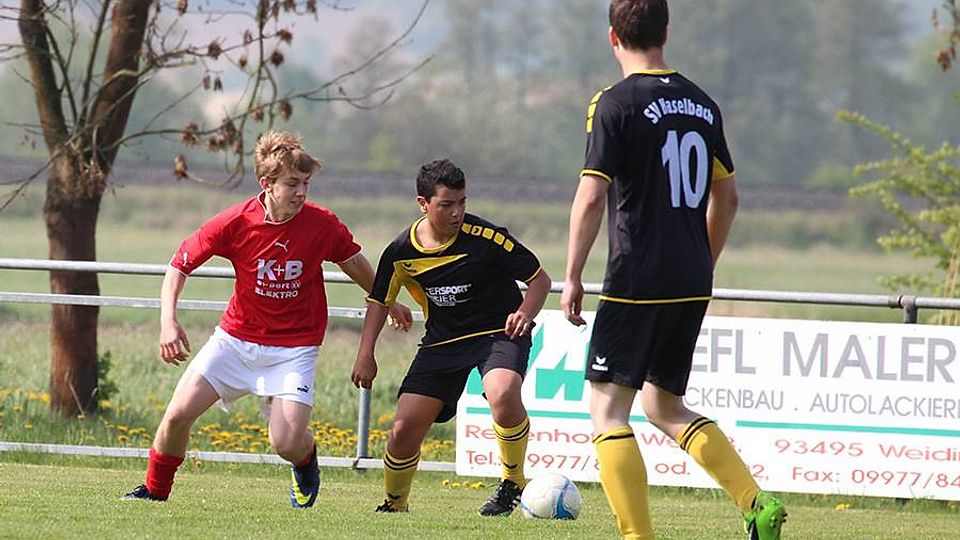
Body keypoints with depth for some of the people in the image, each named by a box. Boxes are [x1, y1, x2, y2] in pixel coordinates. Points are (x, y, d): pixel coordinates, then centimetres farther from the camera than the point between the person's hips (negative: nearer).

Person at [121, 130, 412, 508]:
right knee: (179, 413, -9)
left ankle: (306, 462, 23)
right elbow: (180, 264, -3)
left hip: (294, 346, -1)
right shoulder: (235, 223, -14)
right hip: (236, 338, 1)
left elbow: (354, 264, 8)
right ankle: (155, 491, 16)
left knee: (287, 443, -16)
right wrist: (168, 322, -15)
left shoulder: (322, 225, -13)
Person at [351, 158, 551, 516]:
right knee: (405, 427, -7)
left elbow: (539, 279, -7)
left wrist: (525, 312, -27)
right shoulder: (401, 252, -6)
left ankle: (513, 482, -13)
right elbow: (380, 300, 11)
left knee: (503, 393, -36)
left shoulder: (485, 238, -16)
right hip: (442, 341, 3)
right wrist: (366, 354, 2)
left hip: (499, 334, -3)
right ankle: (394, 505, 20)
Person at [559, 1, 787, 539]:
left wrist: (573, 278, -7)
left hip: (637, 282, -7)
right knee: (664, 405, 18)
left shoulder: (615, 103, -9)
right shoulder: (702, 103, 11)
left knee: (608, 409, 1)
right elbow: (726, 197, 17)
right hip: (692, 284, 7)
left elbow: (592, 196, -14)